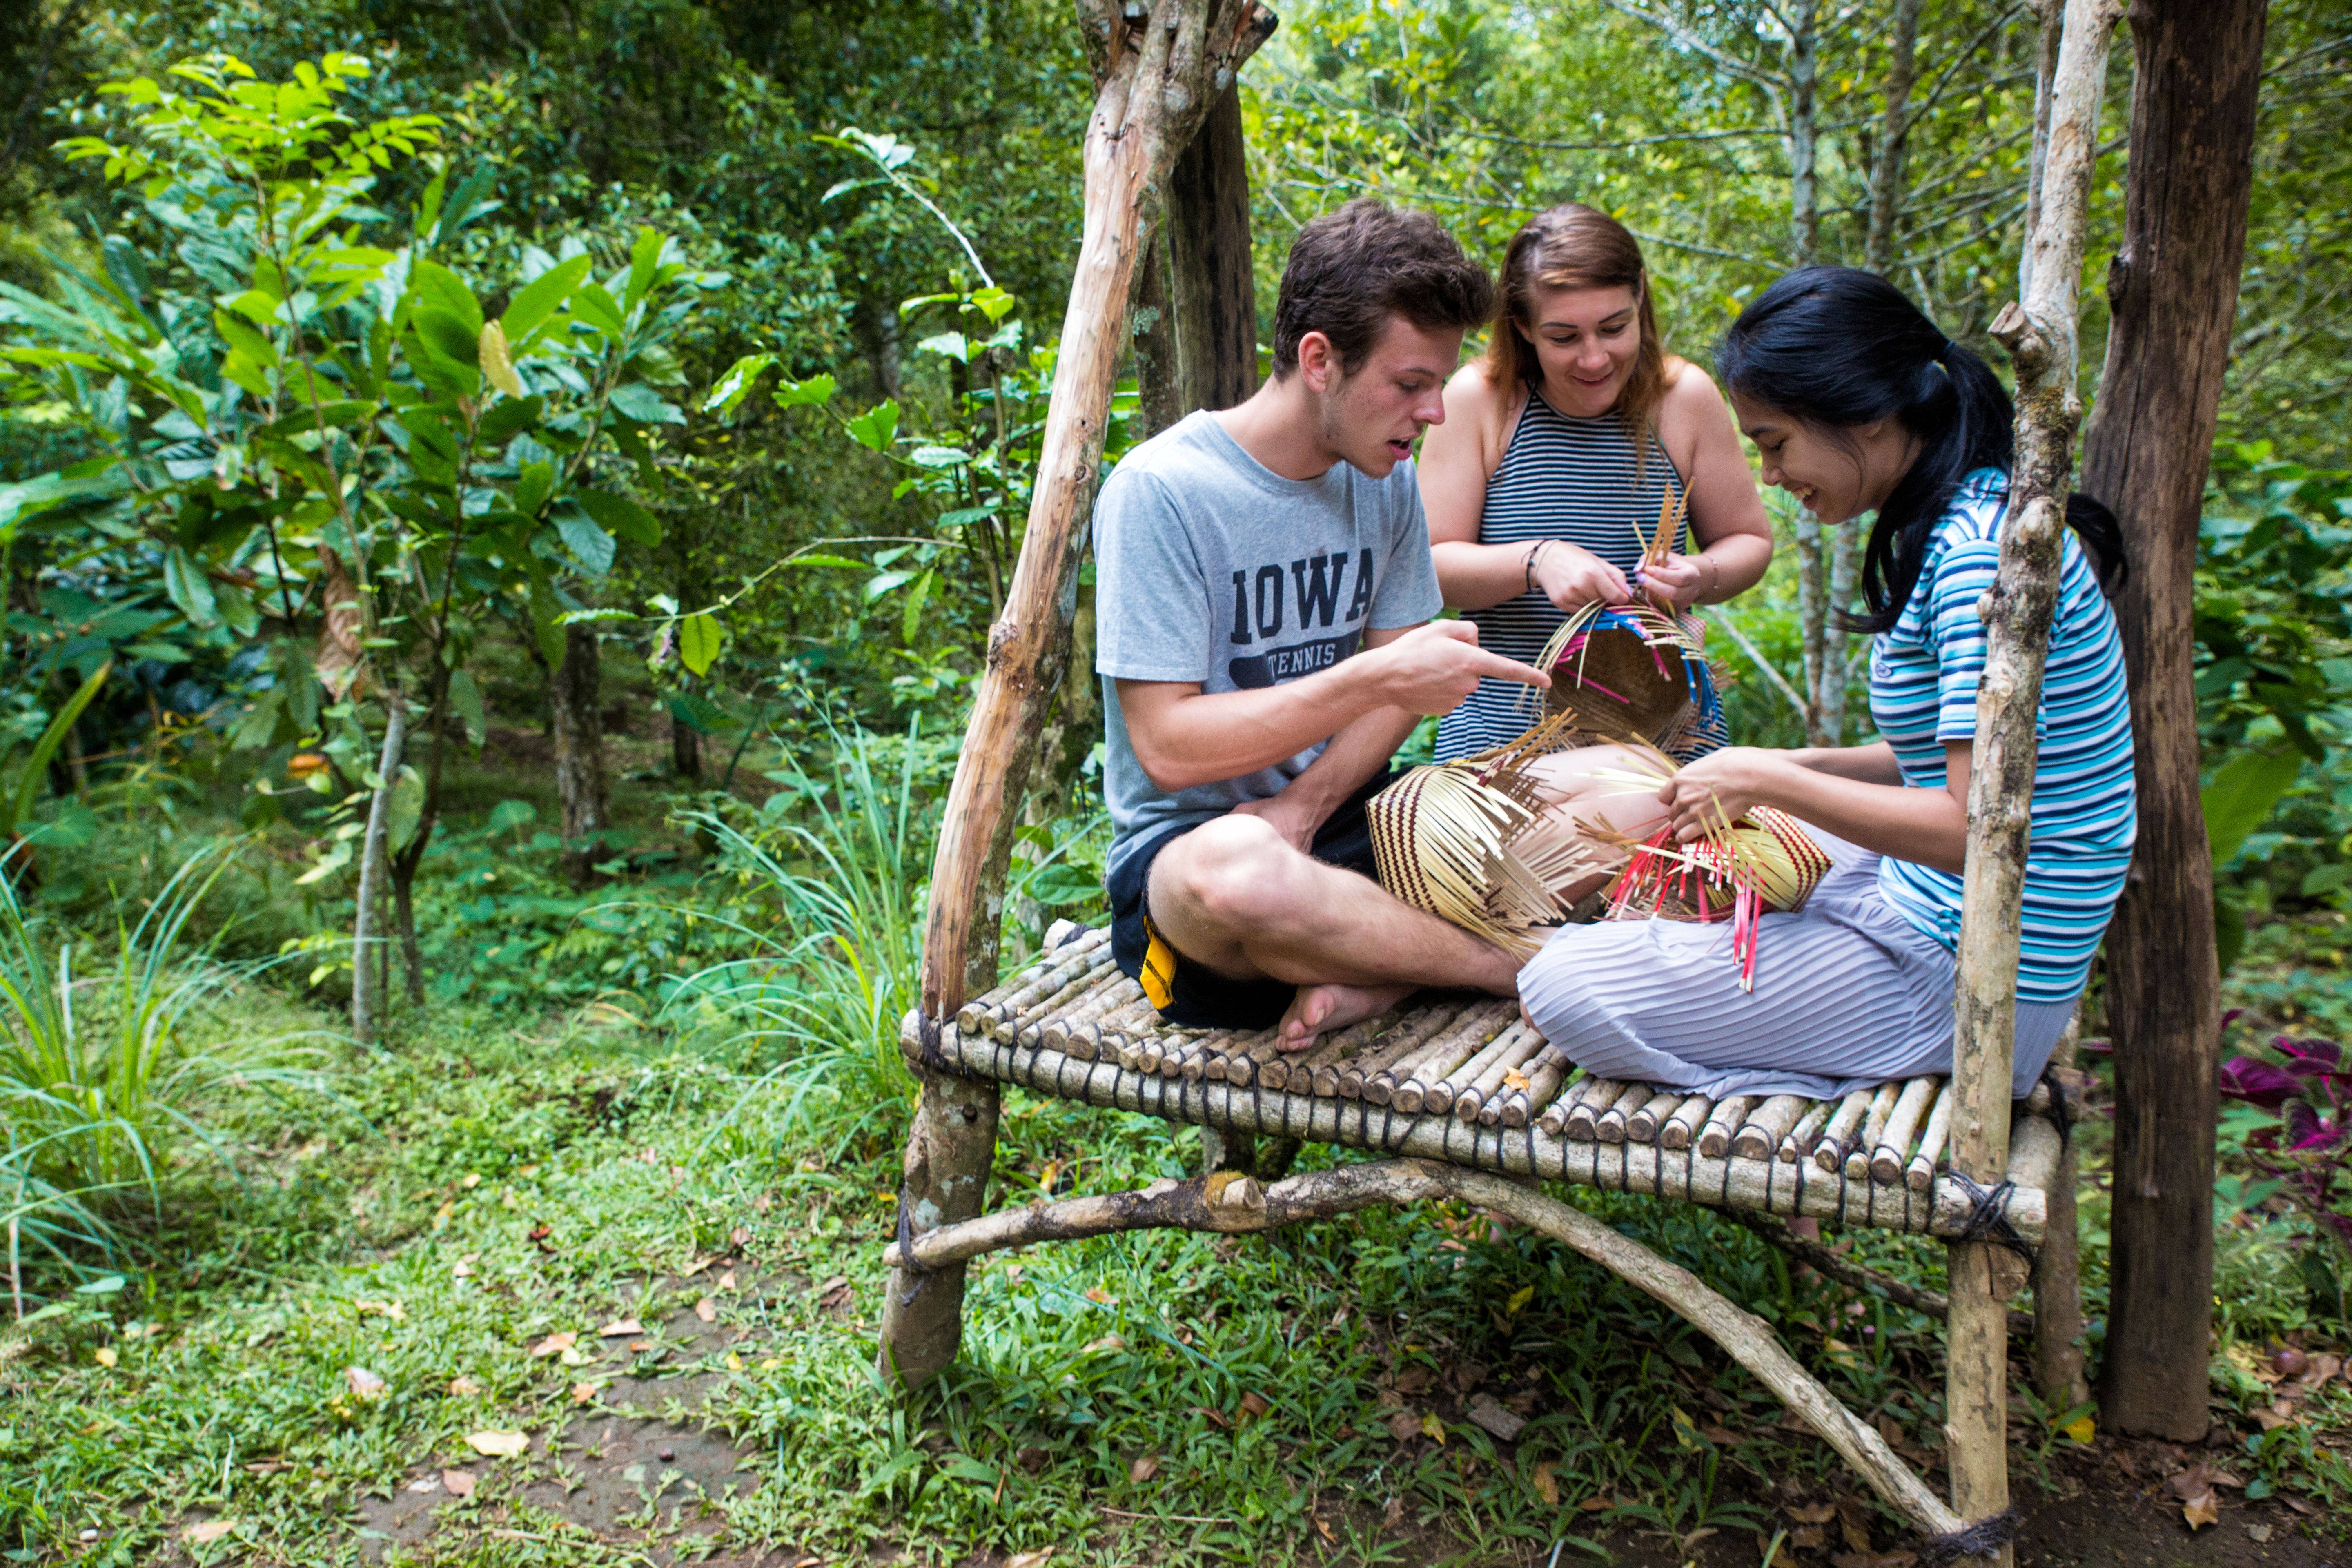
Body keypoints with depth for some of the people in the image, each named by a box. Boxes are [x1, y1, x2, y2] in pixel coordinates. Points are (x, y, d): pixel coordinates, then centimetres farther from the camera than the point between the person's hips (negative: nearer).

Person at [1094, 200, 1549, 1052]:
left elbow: (1399, 683, 7)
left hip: (1343, 824, 6)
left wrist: (1304, 805, -13)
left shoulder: (1385, 478, 5)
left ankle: (1369, 983, -20)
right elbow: (1167, 748, -19)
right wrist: (1376, 679, -24)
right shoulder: (1160, 490, -16)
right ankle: (1528, 969, -21)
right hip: (1183, 849, -6)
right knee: (1239, 864, -43)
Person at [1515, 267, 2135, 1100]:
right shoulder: (1972, 524, 7)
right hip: (1929, 909, 10)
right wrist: (1800, 769, 6)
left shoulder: (1982, 556, -24)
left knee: (1564, 991, -17)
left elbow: (1976, 827, -27)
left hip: (1962, 986, -10)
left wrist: (1769, 781, -18)